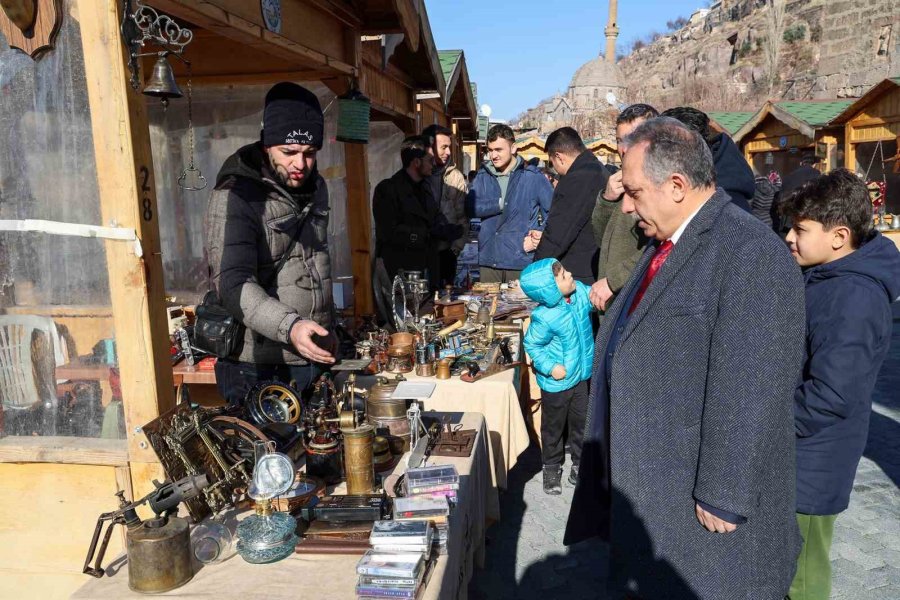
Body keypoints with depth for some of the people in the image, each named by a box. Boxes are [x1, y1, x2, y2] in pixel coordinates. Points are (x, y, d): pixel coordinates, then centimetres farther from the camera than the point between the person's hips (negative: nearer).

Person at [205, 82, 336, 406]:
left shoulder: (315, 187, 9)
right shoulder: (234, 197, -15)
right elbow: (233, 283, -25)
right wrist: (289, 327, -39)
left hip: (315, 357, 7)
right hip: (258, 368, -6)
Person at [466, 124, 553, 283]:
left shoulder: (532, 176, 0)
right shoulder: (483, 176, 10)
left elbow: (553, 211, 2)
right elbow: (470, 207, -4)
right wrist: (500, 203, -11)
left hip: (521, 263, -3)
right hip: (488, 260, 3)